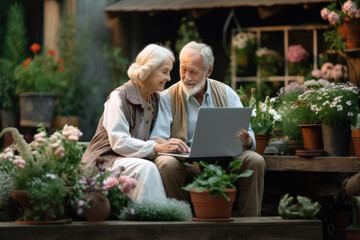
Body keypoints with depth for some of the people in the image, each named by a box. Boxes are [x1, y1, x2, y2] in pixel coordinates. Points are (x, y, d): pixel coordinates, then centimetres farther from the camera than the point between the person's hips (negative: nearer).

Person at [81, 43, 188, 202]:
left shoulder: (155, 99, 13)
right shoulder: (119, 97, -11)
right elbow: (119, 142, -20)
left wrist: (165, 146, -10)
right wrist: (156, 148, -28)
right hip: (105, 159, -6)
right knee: (146, 168, -34)